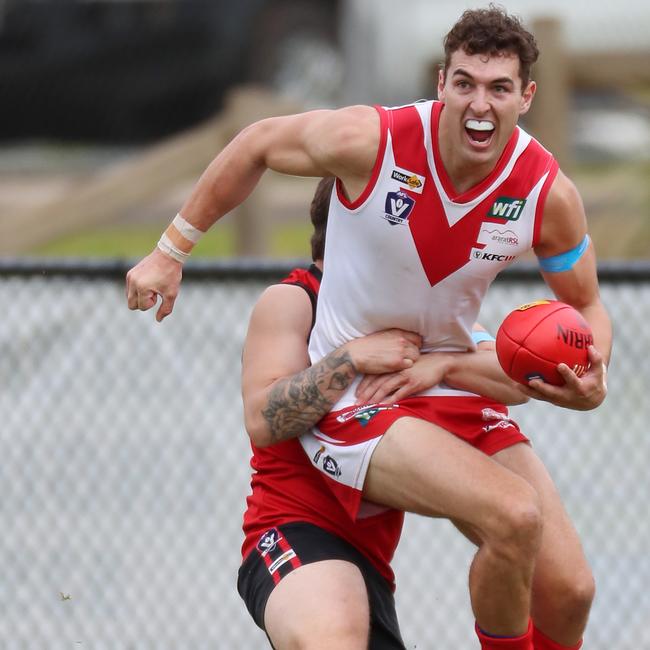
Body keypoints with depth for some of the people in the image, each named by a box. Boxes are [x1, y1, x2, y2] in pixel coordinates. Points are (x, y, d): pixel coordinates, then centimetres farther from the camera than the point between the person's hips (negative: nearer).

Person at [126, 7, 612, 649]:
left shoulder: (549, 193, -11)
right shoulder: (369, 140, -21)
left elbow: (585, 306, 6)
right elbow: (257, 145, -1)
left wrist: (590, 378, -16)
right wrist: (172, 251, 4)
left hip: (453, 387, 5)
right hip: (352, 398, -5)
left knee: (568, 593, -3)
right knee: (513, 515, -29)